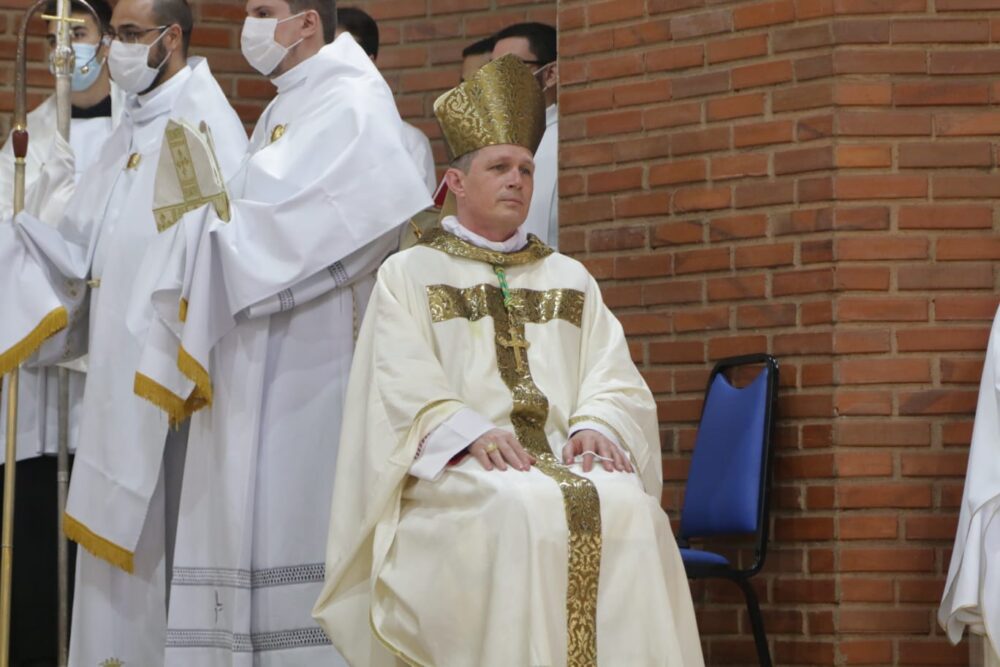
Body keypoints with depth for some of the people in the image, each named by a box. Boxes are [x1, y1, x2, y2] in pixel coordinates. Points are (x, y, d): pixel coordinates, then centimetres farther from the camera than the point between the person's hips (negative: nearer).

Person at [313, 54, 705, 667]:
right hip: (455, 473, -3)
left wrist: (595, 427, -12)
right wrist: (473, 434, -21)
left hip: (568, 461, 3)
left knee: (627, 506, -30)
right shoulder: (408, 273, 15)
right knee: (527, 510, -36)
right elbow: (405, 383, -2)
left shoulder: (570, 278, 26)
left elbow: (613, 376, 12)